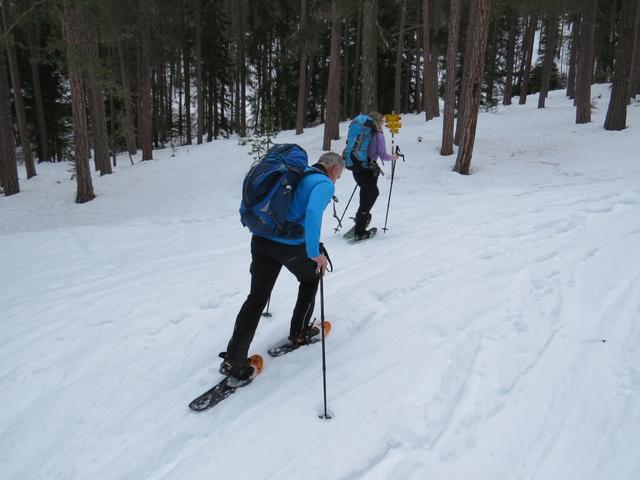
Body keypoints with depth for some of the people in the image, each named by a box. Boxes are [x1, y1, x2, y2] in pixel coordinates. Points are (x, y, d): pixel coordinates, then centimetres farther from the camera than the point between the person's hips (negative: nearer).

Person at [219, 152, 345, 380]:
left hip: (260, 239, 6)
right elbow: (313, 212, -25)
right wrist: (314, 253, -22)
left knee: (257, 297, 8)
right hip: (290, 246, -6)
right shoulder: (325, 184, -4)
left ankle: (233, 359, 4)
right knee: (311, 278, 25)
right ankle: (299, 331, 35)